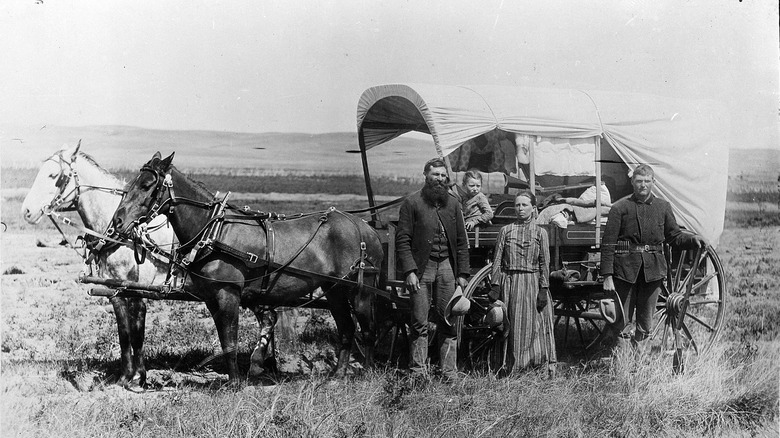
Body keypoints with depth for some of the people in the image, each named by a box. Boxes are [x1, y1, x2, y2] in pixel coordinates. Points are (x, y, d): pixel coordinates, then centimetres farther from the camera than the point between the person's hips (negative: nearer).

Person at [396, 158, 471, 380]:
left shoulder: (453, 203, 12)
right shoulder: (411, 203, -1)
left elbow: (461, 242, 12)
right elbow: (402, 240, -5)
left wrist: (463, 273, 5)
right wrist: (409, 271, -14)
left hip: (447, 266, 4)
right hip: (421, 267, -3)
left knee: (449, 322, 4)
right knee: (420, 322, -1)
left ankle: (449, 372, 10)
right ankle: (418, 372, 4)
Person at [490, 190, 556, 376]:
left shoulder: (540, 232, 4)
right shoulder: (506, 231, 6)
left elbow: (545, 263, 1)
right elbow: (497, 261, 5)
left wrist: (543, 289, -7)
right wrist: (495, 287, -2)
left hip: (532, 282, -1)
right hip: (509, 282, 1)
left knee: (534, 325, -2)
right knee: (511, 325, 3)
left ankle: (549, 365, 2)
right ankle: (510, 367, 8)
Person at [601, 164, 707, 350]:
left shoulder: (663, 207, 9)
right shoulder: (620, 208, 0)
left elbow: (674, 236, 18)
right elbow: (608, 244, -2)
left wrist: (693, 239, -3)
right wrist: (607, 276, -8)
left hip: (653, 270, 3)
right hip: (625, 269, -3)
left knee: (645, 322, 7)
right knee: (621, 320, -1)